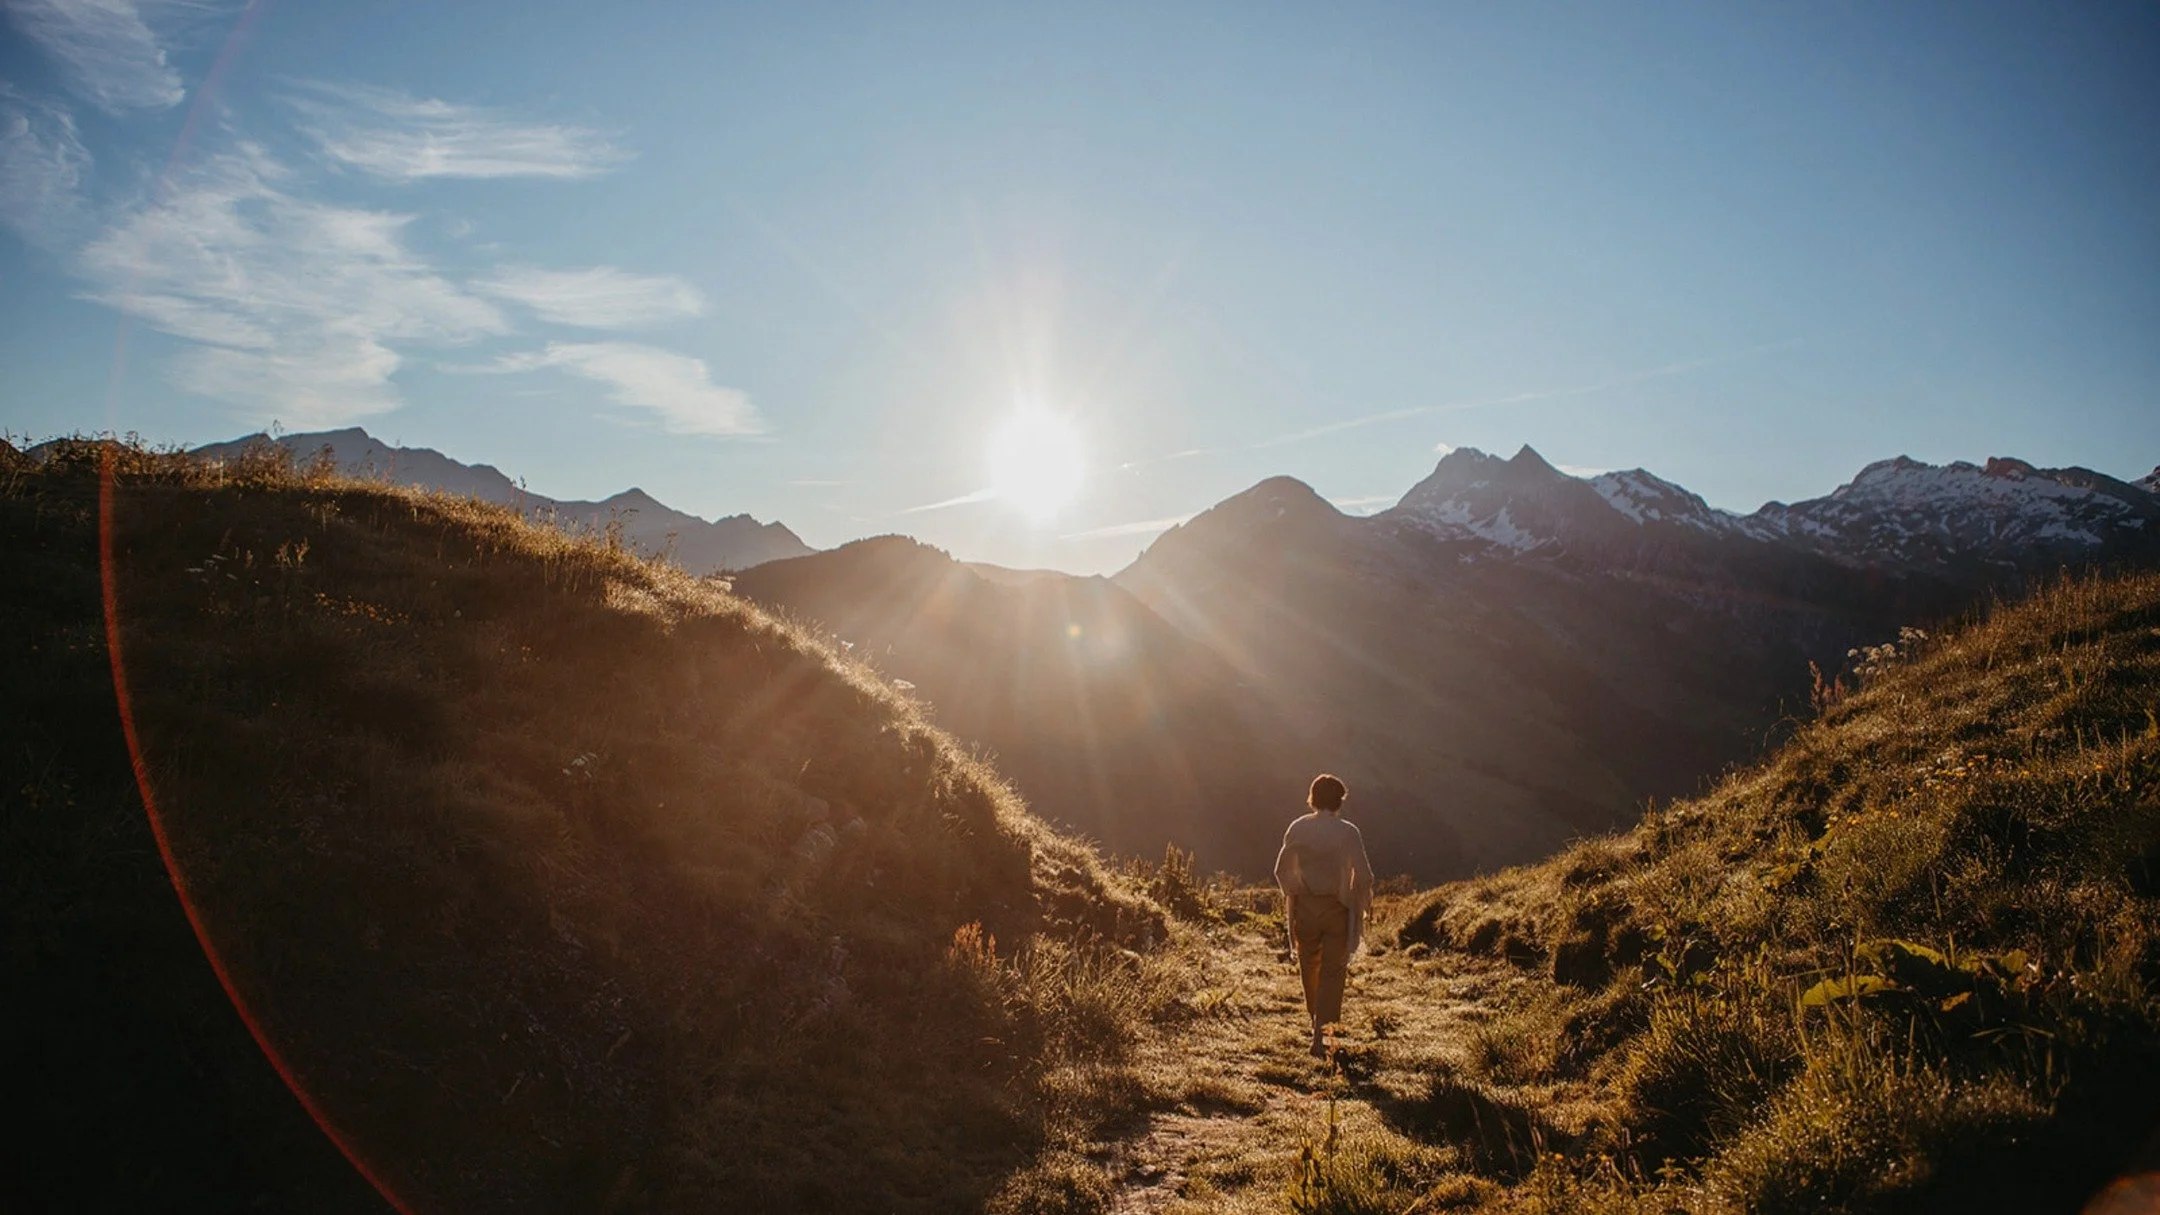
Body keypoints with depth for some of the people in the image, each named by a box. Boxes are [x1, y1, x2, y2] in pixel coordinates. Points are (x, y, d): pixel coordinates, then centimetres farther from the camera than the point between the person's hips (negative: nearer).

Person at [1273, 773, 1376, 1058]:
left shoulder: (1298, 828, -5)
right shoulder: (1348, 832, -12)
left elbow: (1281, 869, 2)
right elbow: (1363, 876, -14)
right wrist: (1359, 903, 4)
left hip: (1304, 906, 3)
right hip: (1337, 908, -2)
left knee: (1310, 966, 21)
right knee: (1333, 970, 6)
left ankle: (1317, 1021, 38)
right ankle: (1321, 1031, -3)